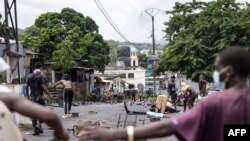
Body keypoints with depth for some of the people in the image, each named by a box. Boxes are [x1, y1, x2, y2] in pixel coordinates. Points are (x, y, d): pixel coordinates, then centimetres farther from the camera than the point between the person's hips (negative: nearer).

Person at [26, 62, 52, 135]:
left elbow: (27, 87, 10)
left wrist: (28, 95, 21)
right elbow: (43, 86, -16)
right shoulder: (41, 75, -8)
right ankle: (38, 124, -16)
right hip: (39, 97, -5)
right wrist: (49, 94, -7)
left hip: (32, 97, 5)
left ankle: (35, 129, 11)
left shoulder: (30, 76, 9)